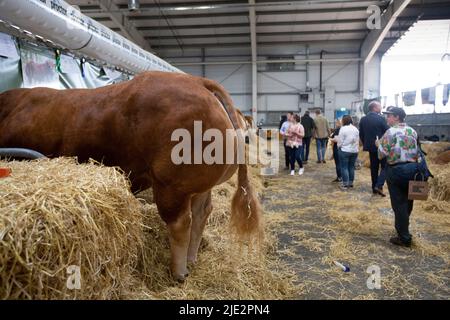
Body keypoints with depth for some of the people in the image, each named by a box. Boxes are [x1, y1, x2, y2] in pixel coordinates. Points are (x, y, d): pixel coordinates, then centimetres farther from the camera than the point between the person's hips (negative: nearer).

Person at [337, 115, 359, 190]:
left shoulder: (343, 129, -14)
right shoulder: (356, 129, 5)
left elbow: (340, 141, -10)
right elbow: (358, 140, 8)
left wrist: (339, 146, 8)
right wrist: (356, 148, 19)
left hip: (345, 151, -6)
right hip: (354, 151, 6)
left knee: (344, 167, 1)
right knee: (351, 167, 14)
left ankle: (345, 184, 1)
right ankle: (351, 183, 20)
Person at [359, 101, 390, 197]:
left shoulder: (363, 120, 3)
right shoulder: (381, 119, -13)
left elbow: (361, 134, 8)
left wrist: (365, 144, 18)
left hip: (370, 147, 6)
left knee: (374, 167, 13)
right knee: (385, 166, 5)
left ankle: (374, 188, 16)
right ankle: (379, 186, -8)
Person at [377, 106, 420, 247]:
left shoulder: (391, 132, -11)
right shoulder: (412, 131, 8)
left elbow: (382, 154, -12)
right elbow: (417, 151, 11)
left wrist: (379, 144, 5)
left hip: (397, 170, -6)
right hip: (413, 168, 6)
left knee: (399, 203, 1)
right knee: (408, 200, 18)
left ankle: (404, 238, 6)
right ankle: (403, 227, 34)